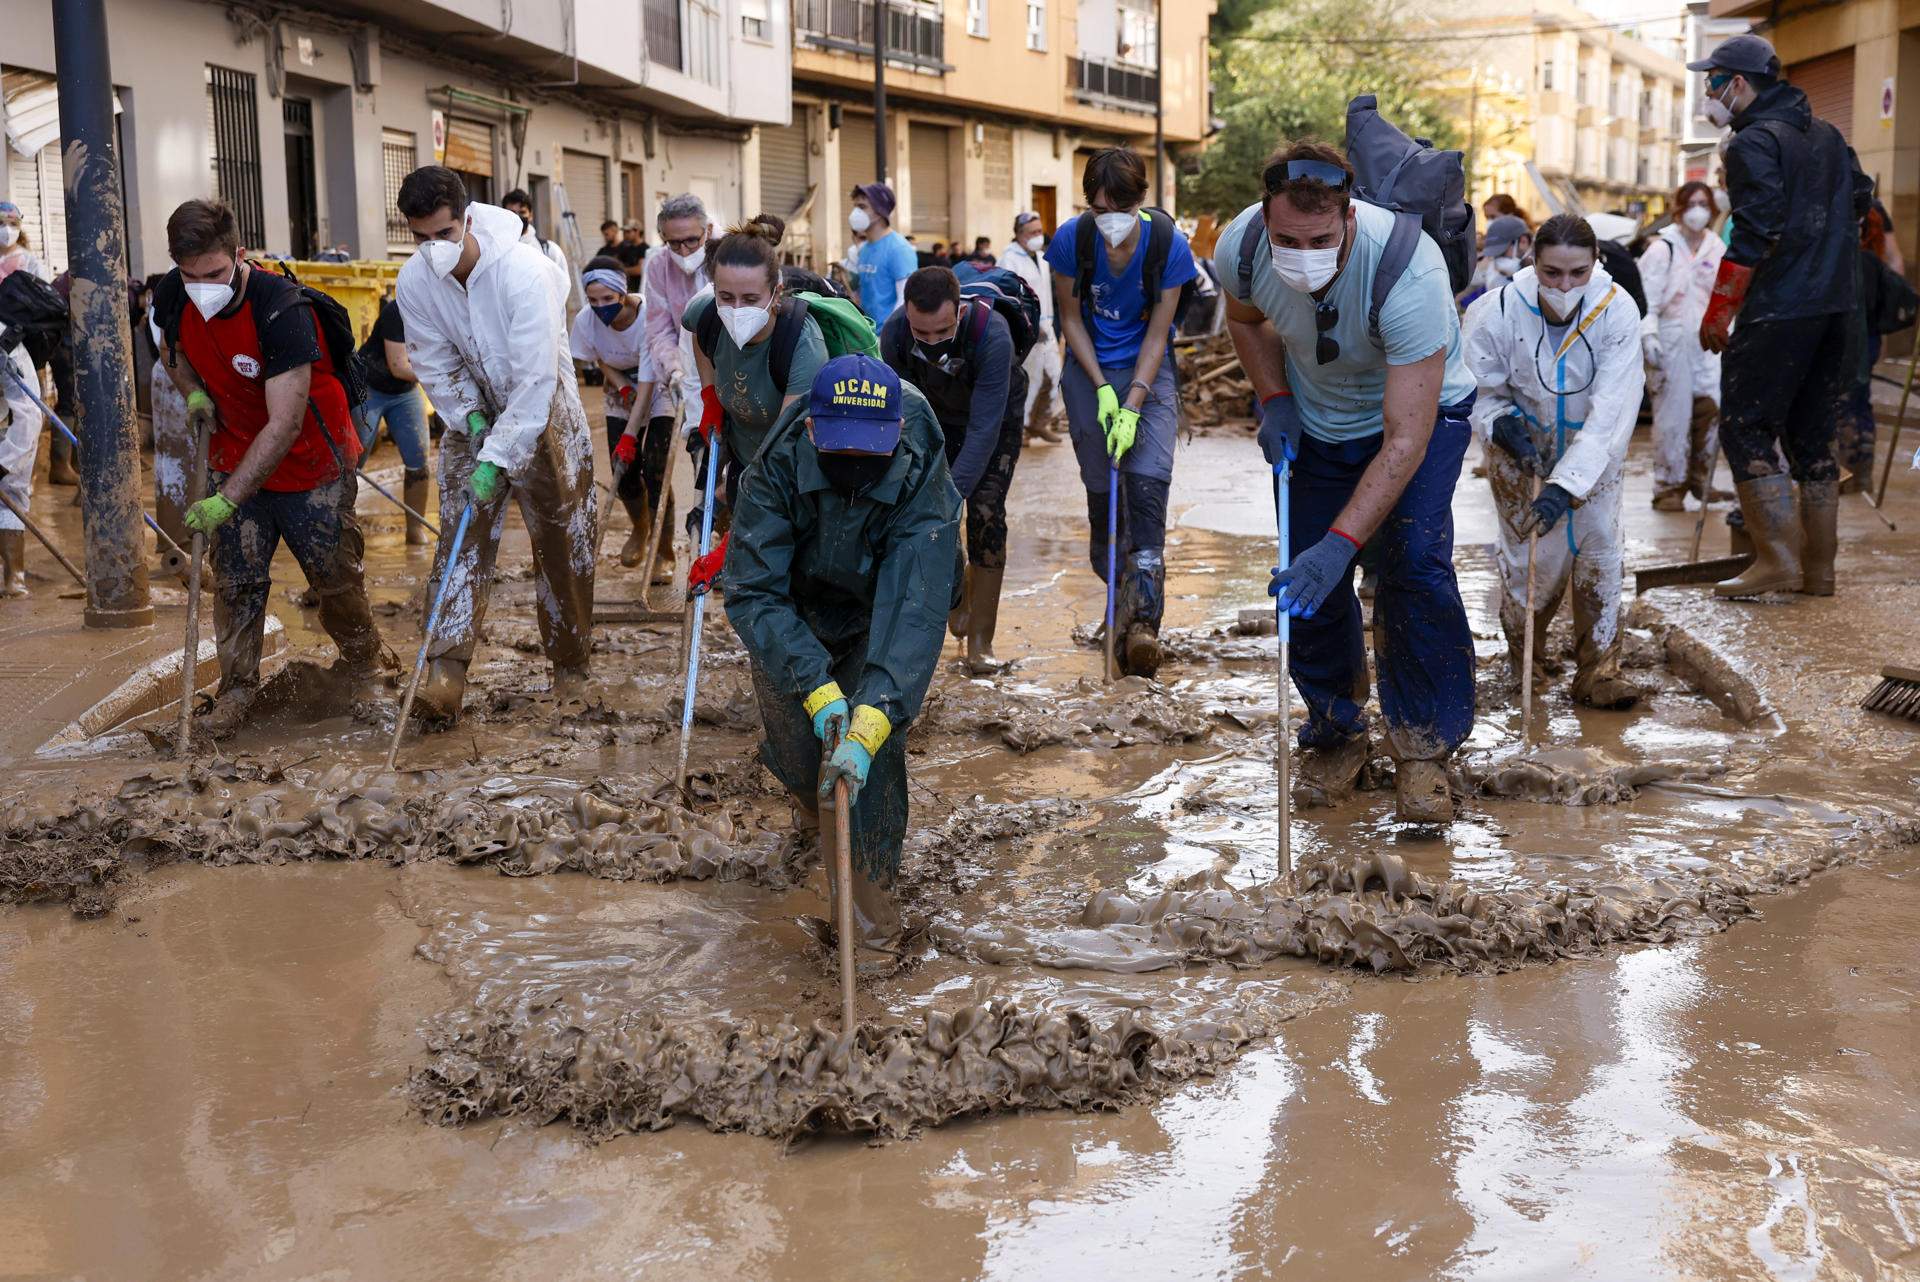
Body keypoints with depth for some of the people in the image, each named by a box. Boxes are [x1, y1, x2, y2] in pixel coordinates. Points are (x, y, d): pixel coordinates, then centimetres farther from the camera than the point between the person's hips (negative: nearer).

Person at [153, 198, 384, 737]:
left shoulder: (282, 309, -31)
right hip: (234, 457, 5)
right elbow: (174, 352, 15)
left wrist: (227, 500, -36)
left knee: (333, 572, 6)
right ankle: (237, 688, 12)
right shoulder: (173, 296, -11)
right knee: (235, 578, 2)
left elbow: (284, 425, -33)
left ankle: (361, 661, 31)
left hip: (309, 459, -5)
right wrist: (195, 393, -8)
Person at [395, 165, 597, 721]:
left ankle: (571, 665, 18)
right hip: (473, 414, 4)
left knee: (562, 542, 3)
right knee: (461, 538, -7)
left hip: (544, 413, -4)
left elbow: (535, 378, -30)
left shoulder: (524, 272, -30)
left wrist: (497, 459, -30)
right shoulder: (415, 280, -14)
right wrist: (469, 417, -14)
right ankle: (446, 670, -15)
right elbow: (434, 362, -1)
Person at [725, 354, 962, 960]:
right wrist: (816, 686, -47)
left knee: (875, 736, -18)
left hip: (876, 619, -1)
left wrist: (870, 722, -55)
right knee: (794, 744, 5)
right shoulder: (778, 467, -32)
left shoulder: (923, 483, -35)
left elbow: (916, 610, -42)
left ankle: (870, 879, 3)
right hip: (791, 620, 1)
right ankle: (810, 796, 43)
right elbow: (753, 593, -34)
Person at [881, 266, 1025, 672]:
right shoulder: (893, 333, -30)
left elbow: (984, 429, -37)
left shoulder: (993, 336, -40)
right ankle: (958, 594, 23)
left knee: (985, 513, -15)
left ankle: (980, 640, -9)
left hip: (995, 417, -3)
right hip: (936, 419, 3)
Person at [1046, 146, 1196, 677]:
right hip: (1089, 369, 1)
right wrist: (1102, 389, -10)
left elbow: (1157, 332, -11)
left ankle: (1143, 618, -17)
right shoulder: (1072, 238, -15)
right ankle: (1123, 601, 16)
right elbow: (1070, 317, -2)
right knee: (1102, 488, -1)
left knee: (1149, 480, -18)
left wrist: (1132, 406, -18)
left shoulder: (1168, 243, -17)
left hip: (1148, 369, -1)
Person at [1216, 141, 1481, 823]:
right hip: (1315, 421, 4)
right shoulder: (1241, 246, -26)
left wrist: (1341, 543, -44)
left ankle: (1422, 748, -6)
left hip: (1421, 408, -4)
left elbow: (1406, 438, -38)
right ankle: (1337, 732, 22)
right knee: (1307, 579, -1)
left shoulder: (1407, 271, -40)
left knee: (1411, 559, -22)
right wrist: (1274, 401, -12)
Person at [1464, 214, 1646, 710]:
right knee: (1534, 554, -4)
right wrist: (1501, 423, -30)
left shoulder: (1617, 310, -26)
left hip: (1594, 445, 1)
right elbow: (1475, 389, -9)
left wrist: (1567, 484, -40)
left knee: (1600, 546, -6)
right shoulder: (1500, 311, -26)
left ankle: (1598, 670, 5)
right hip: (1521, 442, -1)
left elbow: (1612, 411, -31)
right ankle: (1523, 648, 24)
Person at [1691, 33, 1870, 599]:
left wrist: (1717, 313, -13)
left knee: (1745, 428, -4)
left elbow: (1754, 234, -17)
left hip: (1777, 312, -9)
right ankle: (1819, 569, 14)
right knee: (1813, 435, 12)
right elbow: (1859, 200, 22)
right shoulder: (1826, 134, 17)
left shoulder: (1754, 142, -10)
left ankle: (1779, 561, -10)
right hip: (1835, 308, 9)